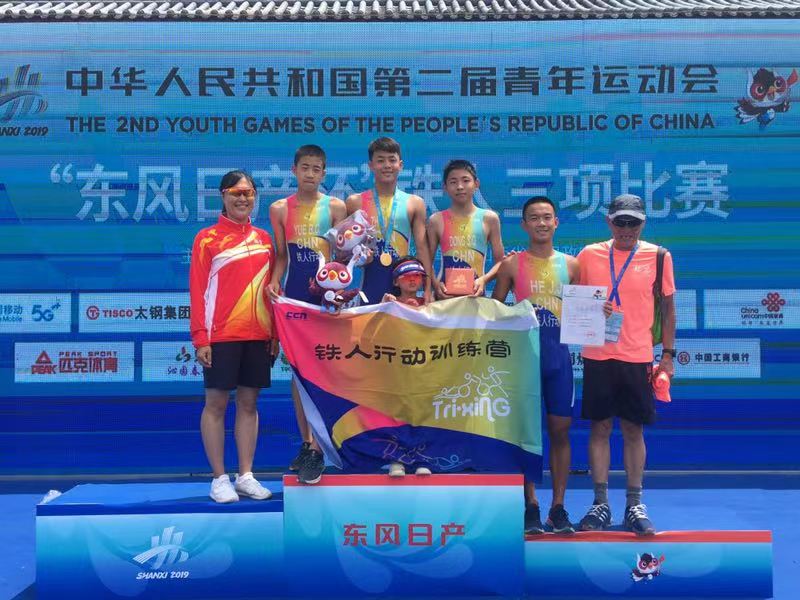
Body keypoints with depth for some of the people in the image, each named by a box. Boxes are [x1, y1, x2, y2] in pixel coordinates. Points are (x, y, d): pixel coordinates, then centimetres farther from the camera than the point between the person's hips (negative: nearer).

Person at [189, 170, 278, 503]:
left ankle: (246, 476, 15)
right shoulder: (207, 238, -1)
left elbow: (271, 288, 14)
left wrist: (275, 333, 9)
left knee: (249, 403, 8)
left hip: (257, 335, 4)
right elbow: (197, 291, -4)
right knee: (216, 403, 0)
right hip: (220, 335, -4)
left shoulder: (263, 238, 12)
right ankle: (219, 479, 8)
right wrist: (200, 338, -11)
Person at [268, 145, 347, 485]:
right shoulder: (279, 209, 6)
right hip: (294, 296, 3)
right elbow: (281, 256, 10)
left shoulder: (335, 207, -1)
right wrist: (274, 281, -8)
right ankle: (306, 442, 18)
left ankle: (317, 451, -3)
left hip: (326, 295, -3)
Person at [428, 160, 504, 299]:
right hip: (445, 294, 0)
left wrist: (484, 279, -11)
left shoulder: (489, 218, 4)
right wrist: (435, 283, -13)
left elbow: (500, 261, 6)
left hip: (475, 294, 0)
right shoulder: (437, 220, 4)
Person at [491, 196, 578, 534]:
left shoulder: (570, 264, 9)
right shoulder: (512, 264, 3)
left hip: (558, 355, 2)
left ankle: (558, 507, 11)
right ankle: (531, 507, 9)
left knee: (560, 430, 3)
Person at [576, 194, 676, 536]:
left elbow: (668, 307, 7)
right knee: (599, 427, 3)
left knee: (634, 430, 4)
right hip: (597, 356, 1)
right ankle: (600, 504, 11)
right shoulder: (589, 255, 4)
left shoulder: (658, 256, 2)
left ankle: (634, 505, 13)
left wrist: (668, 355, 2)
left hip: (638, 357, 0)